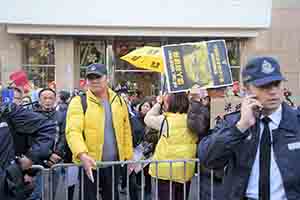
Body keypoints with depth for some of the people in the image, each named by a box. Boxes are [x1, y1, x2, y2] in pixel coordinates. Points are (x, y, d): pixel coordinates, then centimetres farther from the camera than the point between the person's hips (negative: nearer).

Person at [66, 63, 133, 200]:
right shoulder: (79, 102, -8)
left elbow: (126, 131, 11)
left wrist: (128, 157, 11)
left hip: (113, 163, 4)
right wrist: (82, 155, -34)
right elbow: (73, 131, -19)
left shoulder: (119, 101, 6)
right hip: (89, 163, -4)